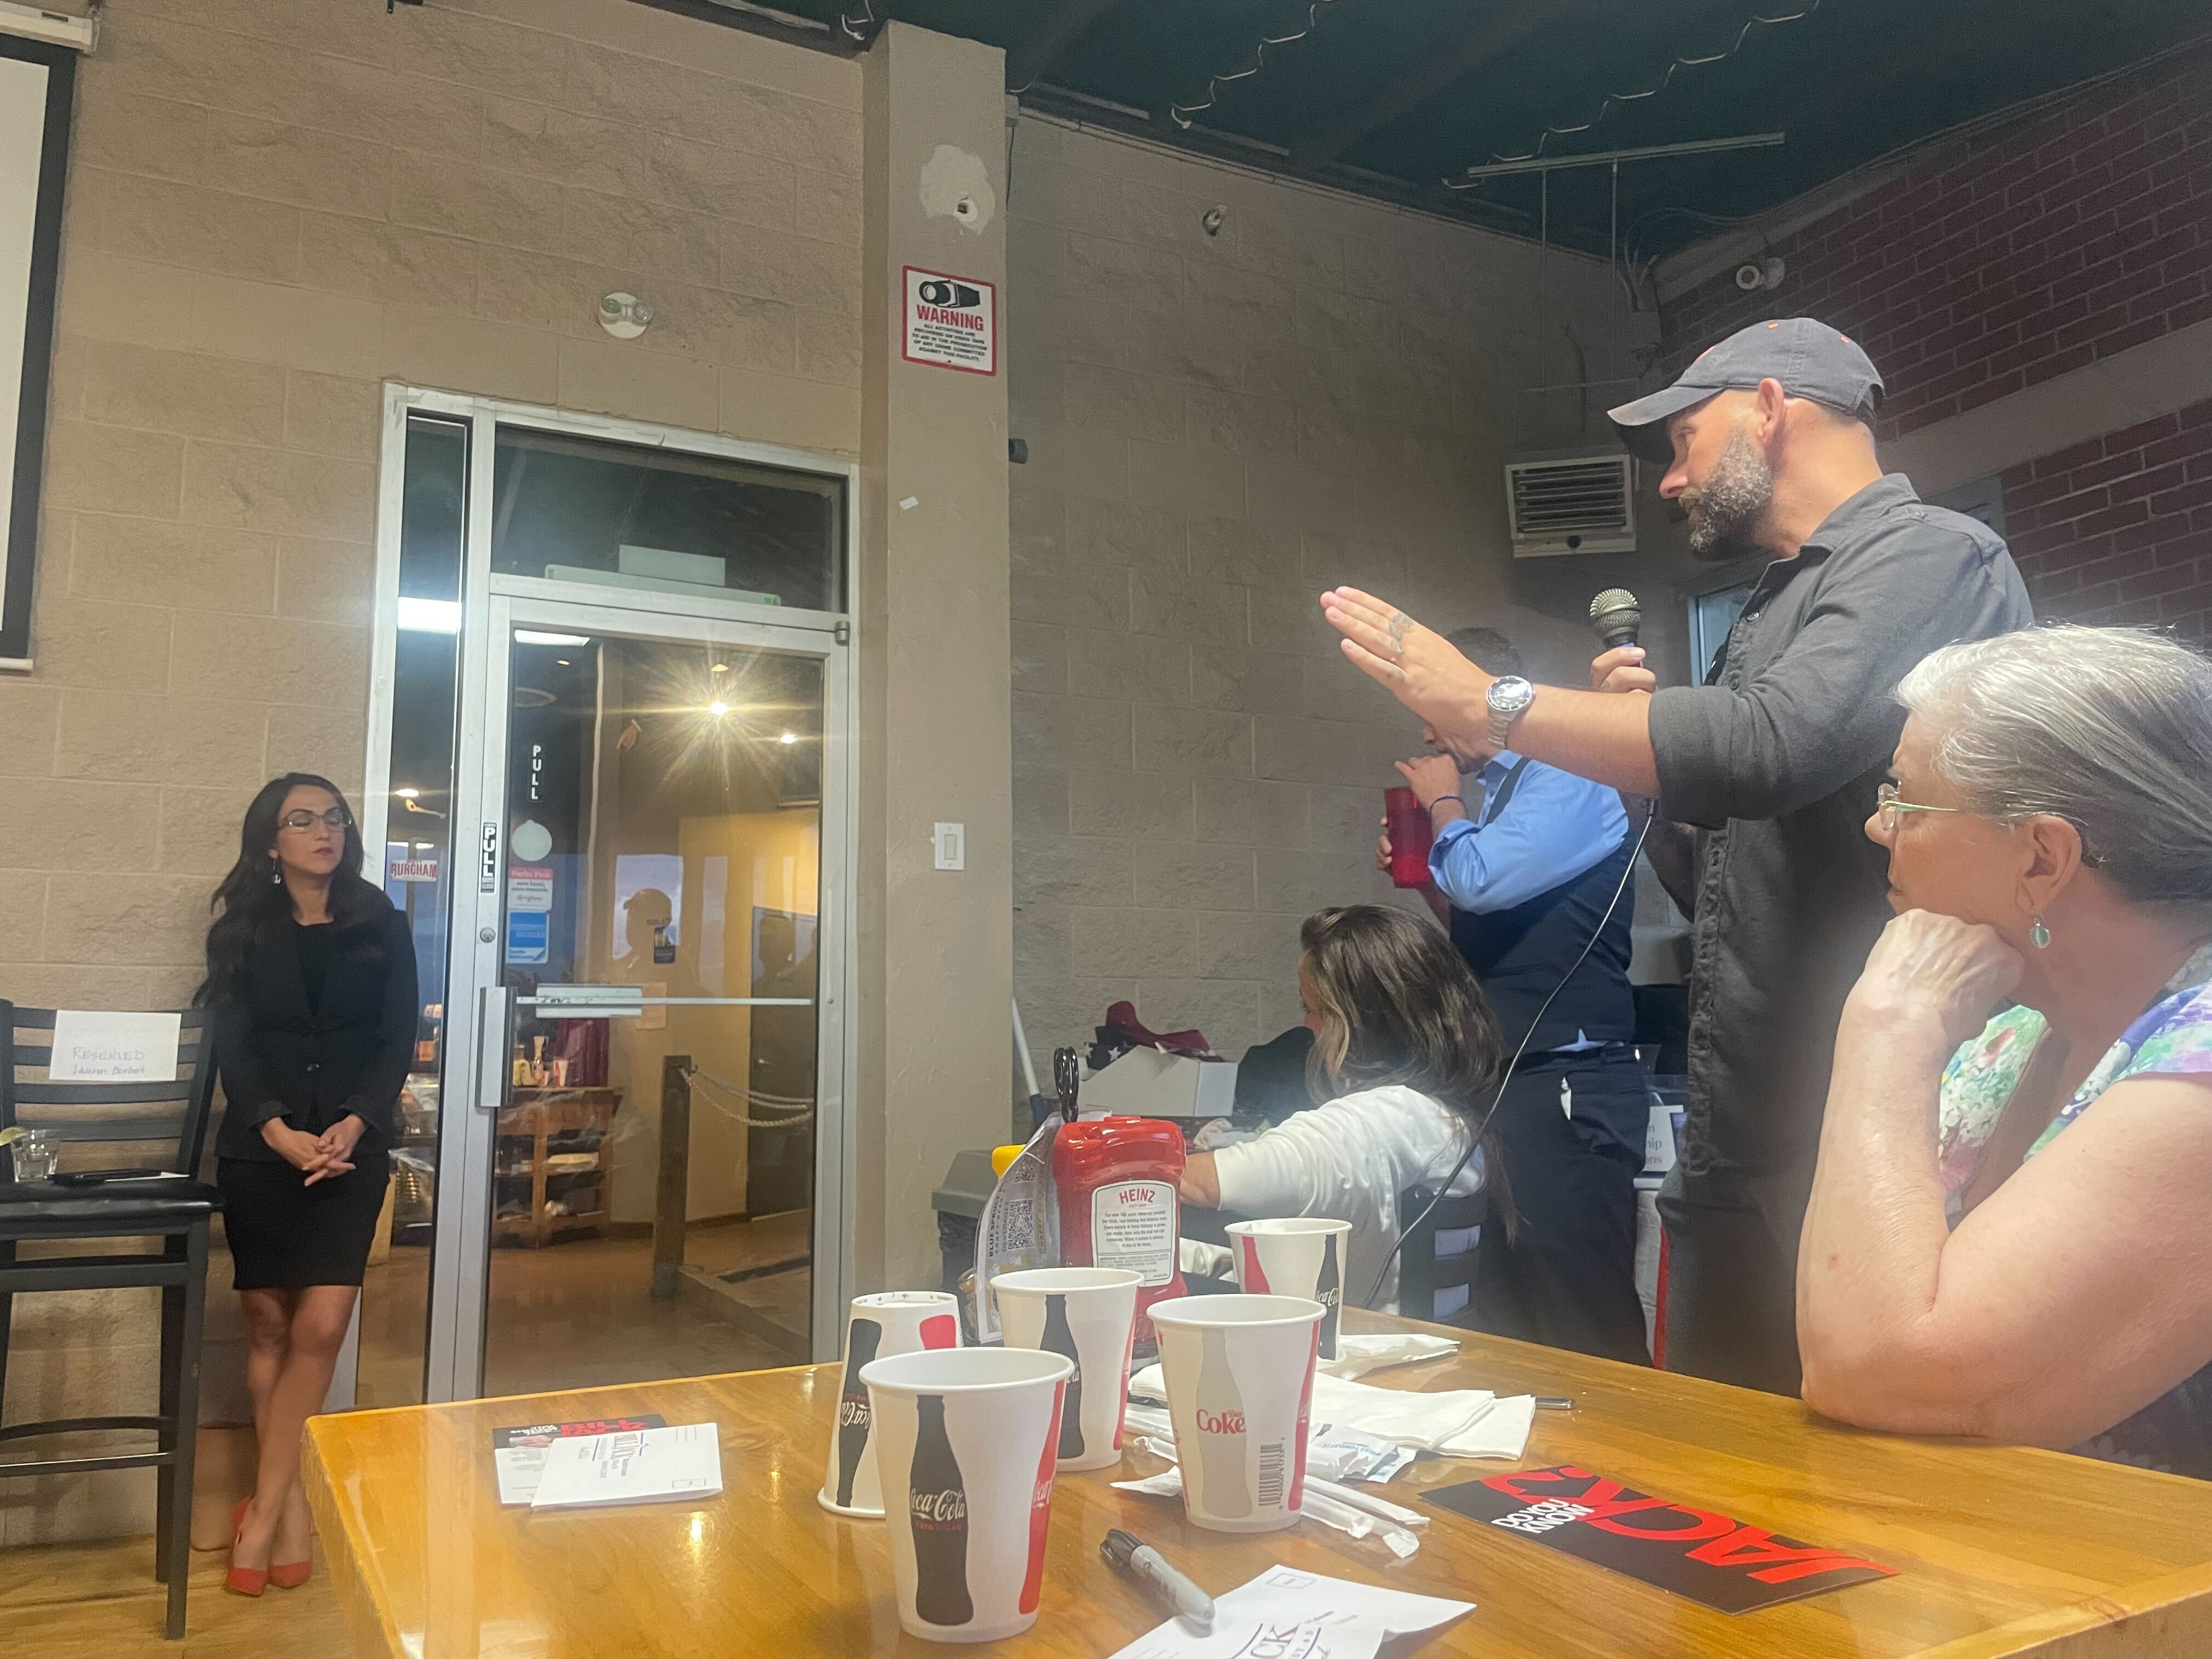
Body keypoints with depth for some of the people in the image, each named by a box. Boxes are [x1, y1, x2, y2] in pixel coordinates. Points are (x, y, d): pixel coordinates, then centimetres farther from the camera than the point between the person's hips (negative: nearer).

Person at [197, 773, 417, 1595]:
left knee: (320, 1328, -9)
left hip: (351, 1147, 0)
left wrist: (353, 1125, -14)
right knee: (267, 1325, 3)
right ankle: (291, 1503, 14)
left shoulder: (381, 925, 5)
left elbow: (397, 1040, 2)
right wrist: (280, 1133, -16)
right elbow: (232, 1043, -2)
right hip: (259, 1148, 1)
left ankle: (266, 1505, 4)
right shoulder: (241, 928, 6)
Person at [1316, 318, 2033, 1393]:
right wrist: (1644, 752, 7)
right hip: (1733, 1161, 9)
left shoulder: (1934, 555, -6)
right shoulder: (1773, 612, 20)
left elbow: (1772, 743, -26)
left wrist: (1494, 706, -18)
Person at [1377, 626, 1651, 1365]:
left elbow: (1481, 881, -22)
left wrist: (1442, 804, -3)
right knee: (1506, 1319, 15)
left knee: (1584, 1331, -7)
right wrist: (1420, 873, 11)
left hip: (1570, 1088, -10)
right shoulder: (1501, 794, 19)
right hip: (1517, 1090, 10)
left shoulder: (1566, 782, -9)